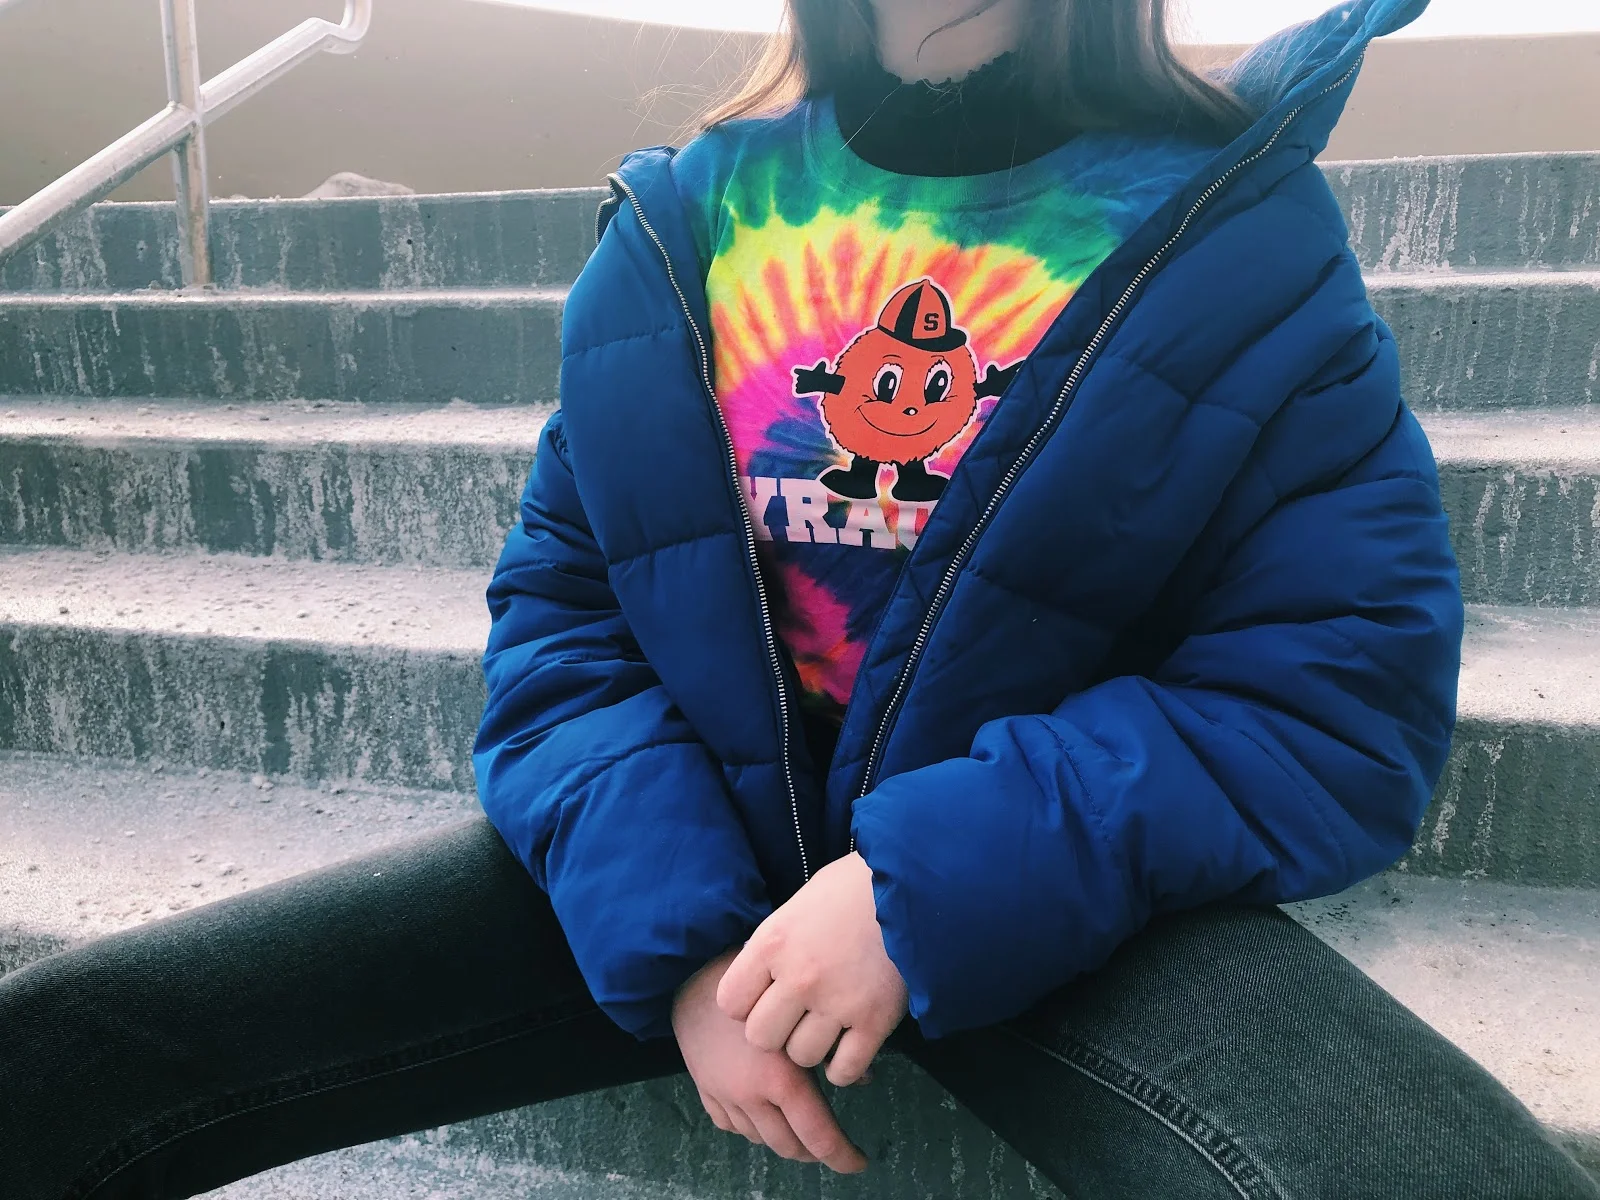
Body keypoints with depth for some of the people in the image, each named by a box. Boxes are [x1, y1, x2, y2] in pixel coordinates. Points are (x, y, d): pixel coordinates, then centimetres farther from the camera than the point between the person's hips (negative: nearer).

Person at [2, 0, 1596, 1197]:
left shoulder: (1241, 226, -2)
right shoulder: (684, 218, 5)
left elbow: (1349, 692, -7)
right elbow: (559, 615, 3)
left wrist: (937, 891, -19)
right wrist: (676, 934, -13)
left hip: (1057, 896, -1)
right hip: (683, 859, 2)